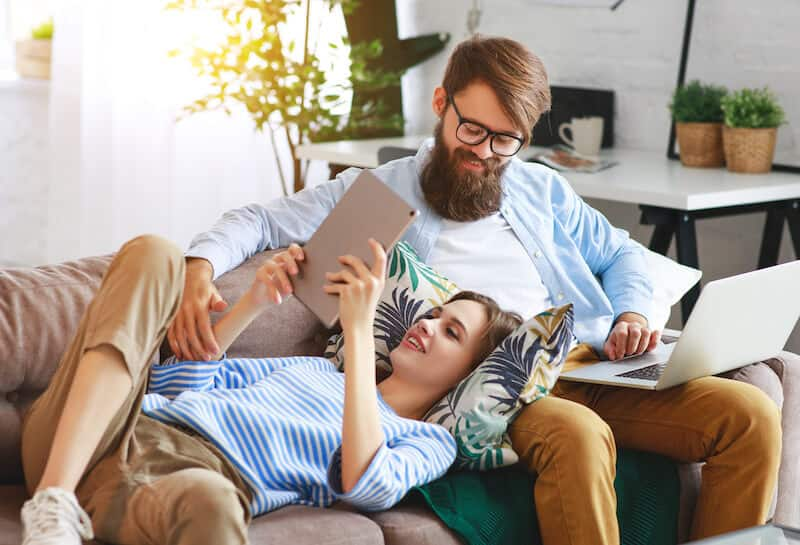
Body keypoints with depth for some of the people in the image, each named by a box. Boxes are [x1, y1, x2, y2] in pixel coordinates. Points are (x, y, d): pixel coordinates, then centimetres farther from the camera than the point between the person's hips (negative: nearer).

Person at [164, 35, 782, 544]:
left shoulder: (540, 188, 26)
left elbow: (621, 253, 33)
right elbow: (261, 222, 8)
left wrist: (632, 314, 10)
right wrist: (200, 270, -14)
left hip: (587, 363, 5)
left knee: (750, 413, -17)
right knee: (577, 436, -39)